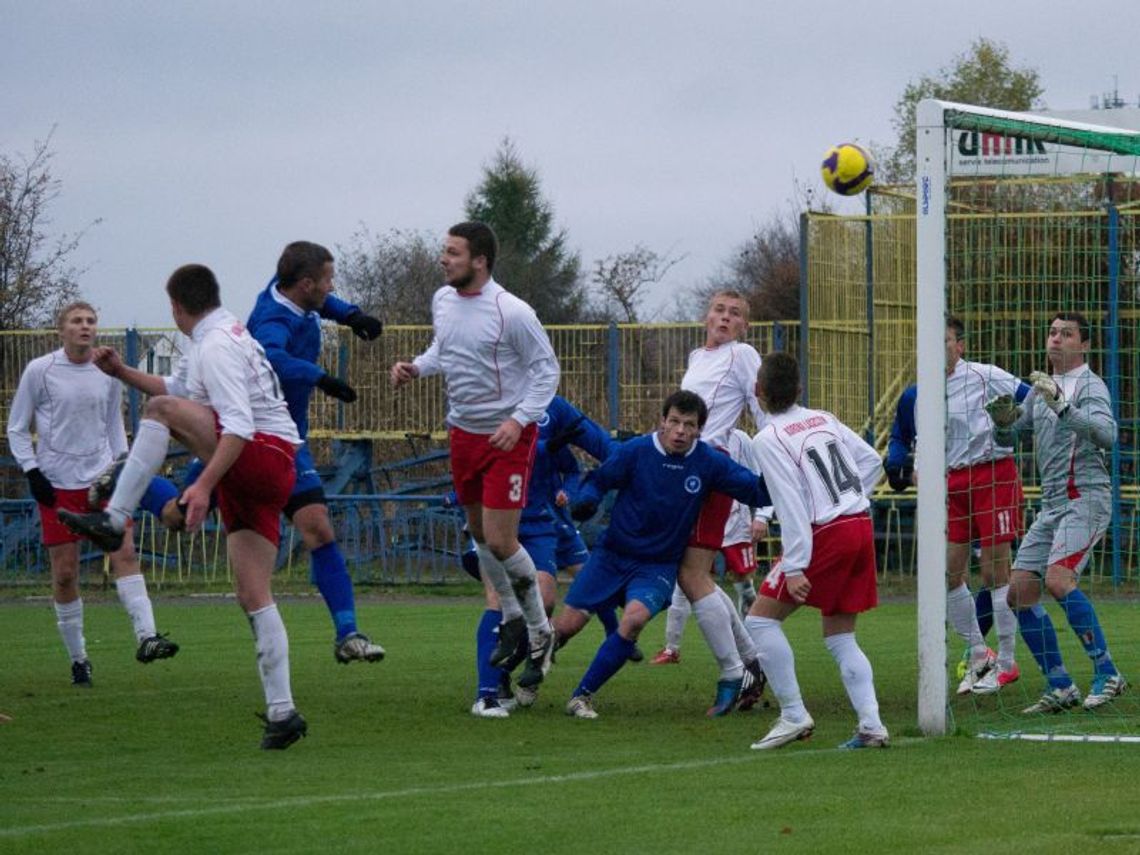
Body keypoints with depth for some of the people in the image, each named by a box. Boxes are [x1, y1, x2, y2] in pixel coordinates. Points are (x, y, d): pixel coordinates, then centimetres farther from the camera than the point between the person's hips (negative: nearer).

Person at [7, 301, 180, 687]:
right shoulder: (40, 371, -4)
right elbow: (17, 429, 2)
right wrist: (32, 471, -8)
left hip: (102, 479, 2)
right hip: (57, 483, -2)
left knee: (124, 552, -15)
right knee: (65, 572, 0)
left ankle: (146, 636, -22)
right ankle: (78, 658, 10)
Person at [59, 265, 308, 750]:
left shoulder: (215, 346, -11)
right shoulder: (223, 335, 21)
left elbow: (239, 424, -23)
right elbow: (177, 389, 37)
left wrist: (205, 484, -29)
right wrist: (122, 373, 27)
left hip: (264, 456, -10)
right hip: (266, 477, 10)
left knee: (161, 411, -16)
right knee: (253, 597, 5)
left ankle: (113, 521, -18)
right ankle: (282, 714, 0)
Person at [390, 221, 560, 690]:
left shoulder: (511, 312, -19)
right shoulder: (442, 300, 2)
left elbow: (546, 368, -12)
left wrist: (518, 421, -22)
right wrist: (416, 367, 1)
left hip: (507, 438, -7)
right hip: (463, 431, 7)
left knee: (501, 542, -10)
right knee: (479, 533, 14)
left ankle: (540, 634, 8)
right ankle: (512, 619, 34)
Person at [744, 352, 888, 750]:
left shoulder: (768, 439, -8)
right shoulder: (823, 420, 13)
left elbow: (792, 506, -15)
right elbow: (872, 462, 18)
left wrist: (795, 567, -16)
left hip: (826, 534, -7)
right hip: (862, 526, 7)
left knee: (761, 618, 2)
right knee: (840, 635, 14)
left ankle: (793, 716, -3)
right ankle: (871, 725, 0)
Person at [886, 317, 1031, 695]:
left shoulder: (984, 377, -9)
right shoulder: (917, 396, 8)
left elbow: (1033, 401, -7)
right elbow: (902, 435, 19)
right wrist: (897, 465, 2)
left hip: (994, 475, -6)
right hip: (952, 484, 6)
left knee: (994, 571, -4)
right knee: (948, 572, 2)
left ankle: (1006, 663, 7)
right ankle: (978, 654, 18)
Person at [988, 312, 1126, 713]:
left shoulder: (1089, 386, -6)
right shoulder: (1042, 389, 18)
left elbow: (1107, 435, -24)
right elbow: (1006, 437, 25)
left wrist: (1062, 406, -34)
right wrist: (1003, 421, 1)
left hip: (1086, 497, -8)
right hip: (1052, 504, 8)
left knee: (1058, 579, -27)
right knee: (1019, 593, 1)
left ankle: (1107, 674, -20)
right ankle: (1060, 688, 5)